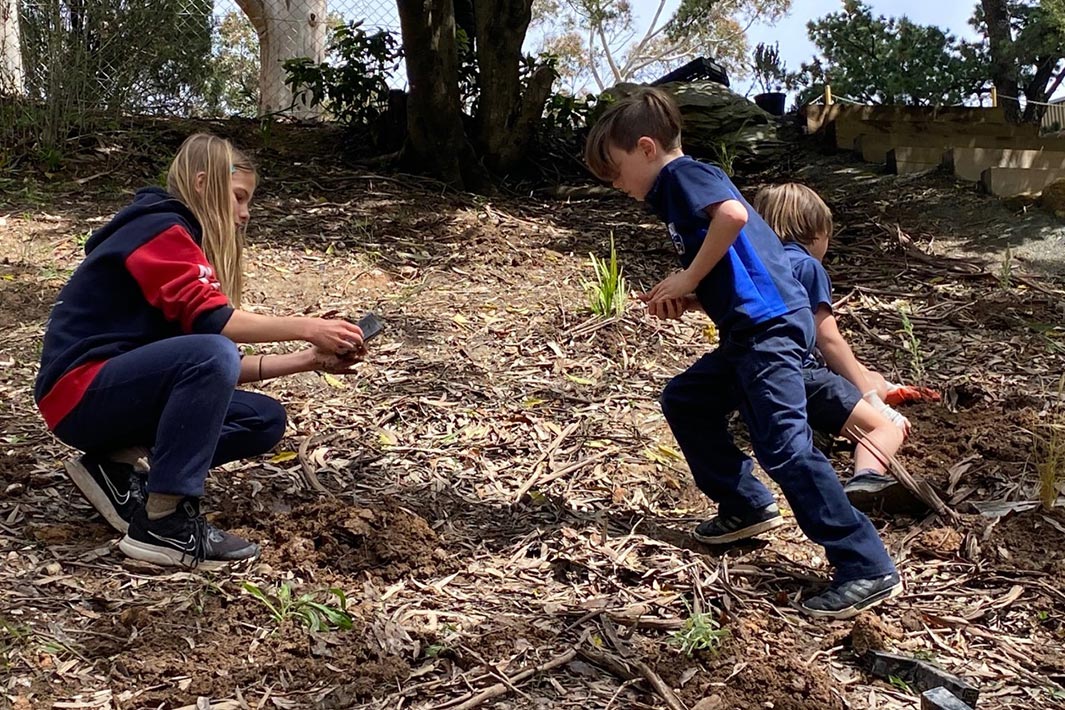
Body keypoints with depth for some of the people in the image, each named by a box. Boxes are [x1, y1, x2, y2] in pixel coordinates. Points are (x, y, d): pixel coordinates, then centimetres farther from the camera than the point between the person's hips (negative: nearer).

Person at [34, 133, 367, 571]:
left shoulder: (185, 241, 16)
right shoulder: (160, 228, -11)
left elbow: (224, 367, 9)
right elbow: (207, 317, -25)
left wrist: (306, 360, 1)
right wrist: (306, 328, -20)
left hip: (122, 389, 9)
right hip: (80, 393, -9)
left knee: (266, 421, 1)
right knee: (210, 355, -33)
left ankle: (117, 465, 0)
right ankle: (161, 524, -26)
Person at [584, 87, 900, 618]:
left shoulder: (683, 173, -5)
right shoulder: (676, 191, 24)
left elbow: (733, 214, -27)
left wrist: (688, 279, -16)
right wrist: (680, 294, 7)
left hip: (768, 326, -11)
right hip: (751, 331, 11)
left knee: (783, 446, -14)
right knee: (685, 401, 20)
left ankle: (867, 569, -9)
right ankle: (747, 507, 26)